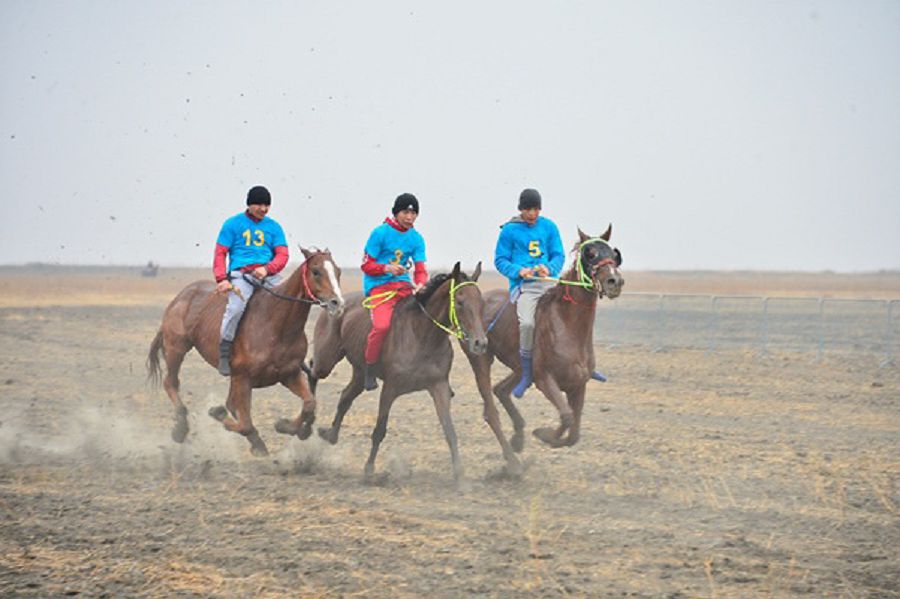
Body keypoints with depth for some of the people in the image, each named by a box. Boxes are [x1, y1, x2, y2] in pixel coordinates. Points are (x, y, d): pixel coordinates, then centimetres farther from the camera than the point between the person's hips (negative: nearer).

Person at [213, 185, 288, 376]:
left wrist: (267, 269, -14)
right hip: (241, 273, -4)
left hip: (268, 274, 4)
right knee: (237, 306, -32)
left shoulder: (273, 227, 17)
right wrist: (222, 279, -10)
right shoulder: (233, 224, 9)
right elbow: (220, 254, 5)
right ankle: (224, 351, -19)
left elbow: (282, 255, 7)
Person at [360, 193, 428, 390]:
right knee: (382, 325, -30)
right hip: (378, 286, -5)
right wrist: (387, 268, -22)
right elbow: (367, 265, -4)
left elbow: (420, 269, 4)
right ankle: (370, 370, -10)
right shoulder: (381, 233, -5)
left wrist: (420, 284, -19)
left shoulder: (416, 239, 9)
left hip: (404, 285, 5)